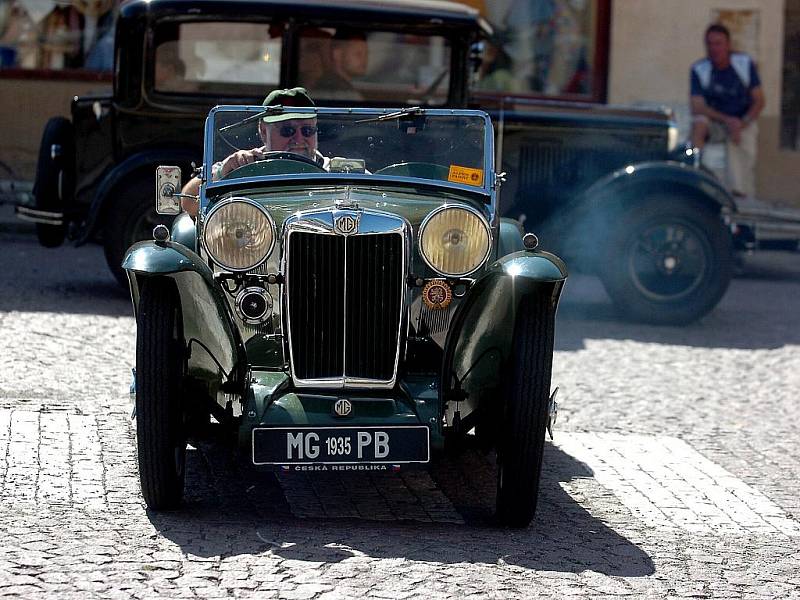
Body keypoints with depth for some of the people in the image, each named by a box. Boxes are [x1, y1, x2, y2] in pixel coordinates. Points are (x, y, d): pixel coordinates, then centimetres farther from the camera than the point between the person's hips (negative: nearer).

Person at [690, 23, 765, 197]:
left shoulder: (745, 64, -3)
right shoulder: (699, 70, -6)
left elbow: (759, 101, -2)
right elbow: (697, 107, -14)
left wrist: (741, 125, -17)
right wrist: (727, 120, -26)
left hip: (744, 122, 0)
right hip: (715, 123, 0)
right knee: (698, 123, -31)